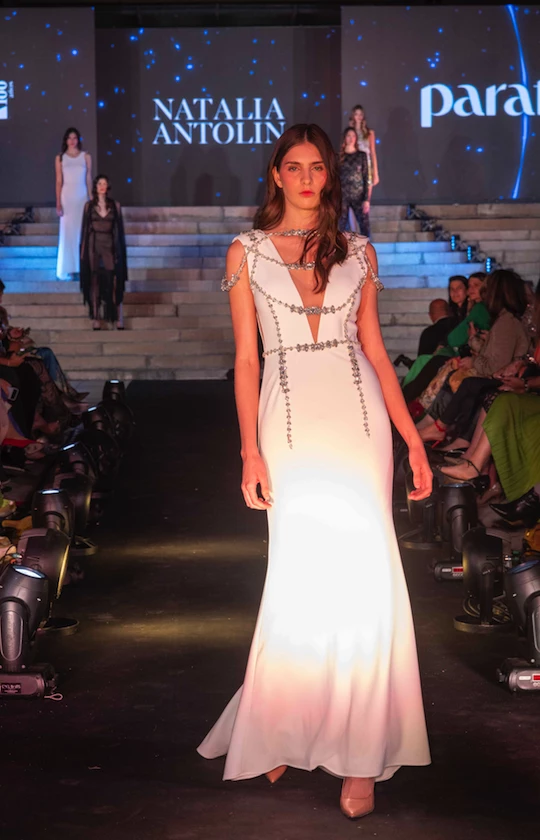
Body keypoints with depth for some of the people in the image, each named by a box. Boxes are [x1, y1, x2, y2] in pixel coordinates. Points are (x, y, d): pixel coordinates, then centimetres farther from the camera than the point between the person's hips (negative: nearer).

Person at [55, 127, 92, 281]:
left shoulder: (86, 157, 7)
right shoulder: (60, 158, 4)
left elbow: (89, 180, 8)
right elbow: (59, 181, 1)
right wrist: (58, 203, -5)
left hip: (82, 196, 1)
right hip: (67, 197, -1)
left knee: (82, 232, 0)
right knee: (67, 232, -1)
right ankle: (67, 270, 2)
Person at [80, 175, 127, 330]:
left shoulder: (115, 206, 7)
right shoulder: (89, 205, 6)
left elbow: (119, 229, 7)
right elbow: (84, 229, 6)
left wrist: (119, 250, 1)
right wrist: (83, 251, -1)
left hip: (109, 246, 0)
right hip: (93, 246, 0)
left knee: (113, 282, -7)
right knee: (94, 281, 0)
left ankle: (118, 317, -5)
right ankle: (95, 318, 4)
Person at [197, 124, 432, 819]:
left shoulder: (357, 252, 11)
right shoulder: (247, 252, 7)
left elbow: (375, 349, 12)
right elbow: (245, 358, 4)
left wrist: (413, 440, 6)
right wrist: (251, 452, -4)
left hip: (358, 419, 1)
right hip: (291, 425, -1)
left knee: (364, 580, -5)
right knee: (299, 583, -1)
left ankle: (359, 755, 2)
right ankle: (284, 734, 18)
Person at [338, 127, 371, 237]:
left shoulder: (362, 155, 7)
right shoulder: (339, 157, 6)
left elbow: (366, 177, 3)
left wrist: (366, 199, -5)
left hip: (358, 196, 0)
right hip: (342, 196, 0)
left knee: (365, 227, -6)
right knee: (342, 228, -1)